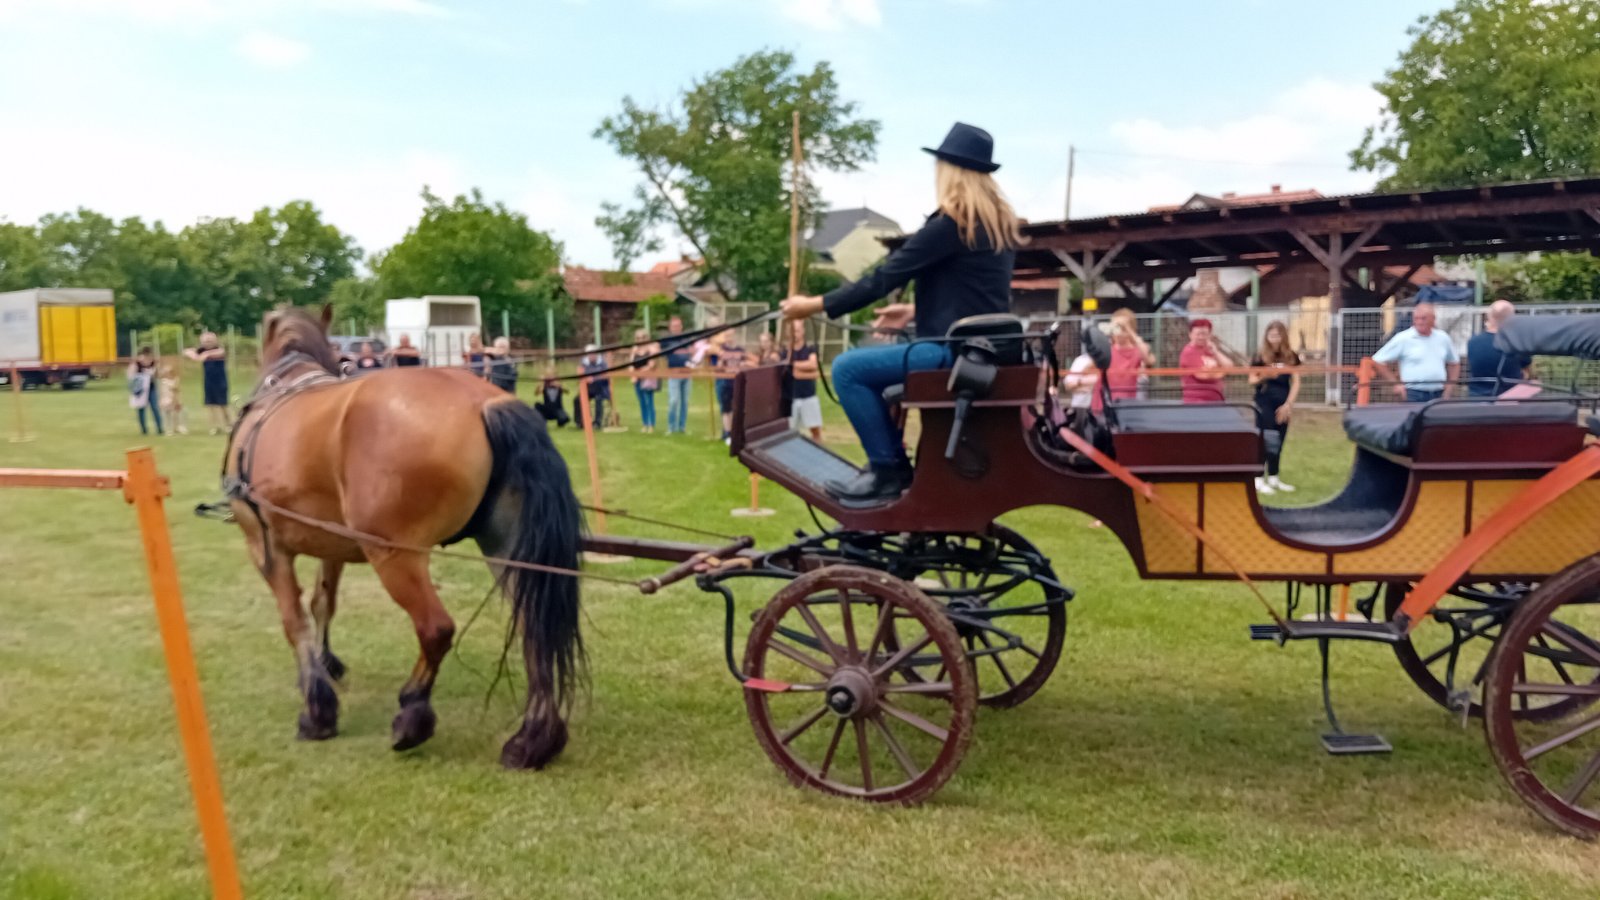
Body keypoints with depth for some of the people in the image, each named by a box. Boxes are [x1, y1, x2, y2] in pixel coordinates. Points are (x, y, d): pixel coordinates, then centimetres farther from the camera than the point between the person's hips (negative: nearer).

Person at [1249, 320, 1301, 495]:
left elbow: (1296, 382, 3)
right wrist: (1263, 377, -22)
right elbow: (1251, 380, -1)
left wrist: (1288, 404, -7)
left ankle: (1273, 478, 20)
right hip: (1264, 404, -4)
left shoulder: (1291, 357, 4)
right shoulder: (1260, 356, -4)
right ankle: (1259, 480, -6)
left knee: (1278, 442, 10)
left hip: (1283, 405, 4)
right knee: (1266, 440, -8)